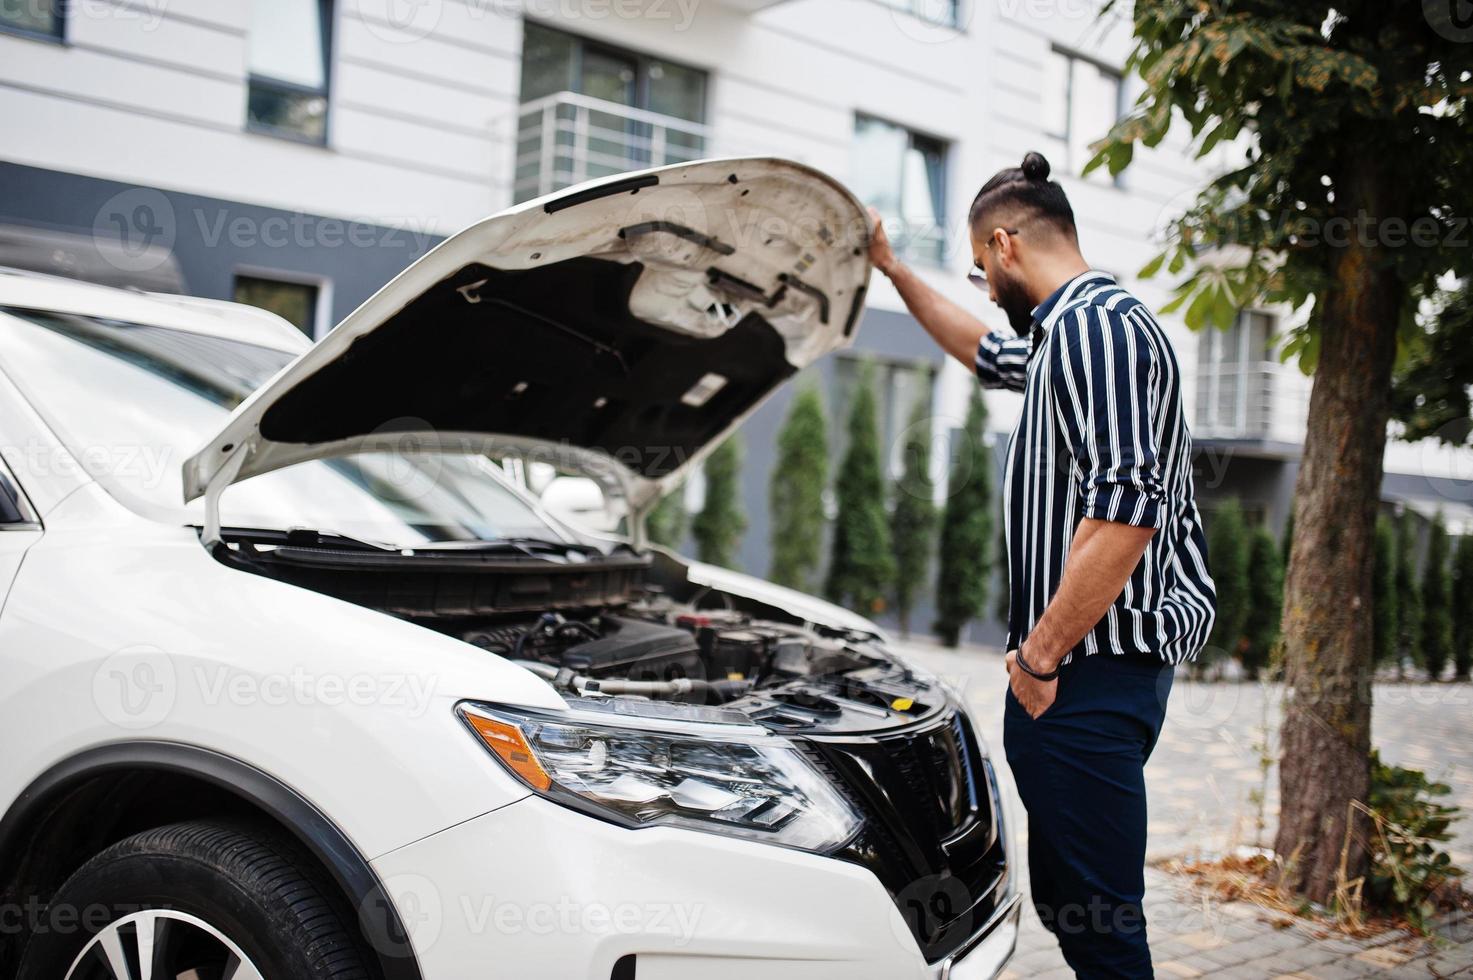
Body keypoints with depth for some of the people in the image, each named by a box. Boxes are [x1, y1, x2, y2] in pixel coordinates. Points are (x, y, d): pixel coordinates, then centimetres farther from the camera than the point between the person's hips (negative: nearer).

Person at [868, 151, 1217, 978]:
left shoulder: (1095, 324, -13)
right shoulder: (1070, 330, 20)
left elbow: (1125, 510, -24)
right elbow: (987, 352, 41)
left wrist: (1039, 656, -18)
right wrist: (892, 269, 43)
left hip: (1092, 671, -11)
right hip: (1095, 668, 11)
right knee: (1067, 901, 18)